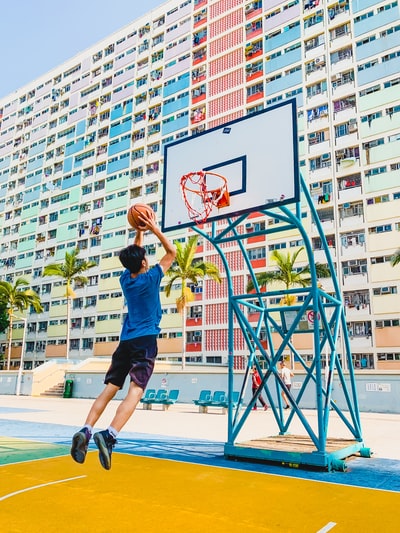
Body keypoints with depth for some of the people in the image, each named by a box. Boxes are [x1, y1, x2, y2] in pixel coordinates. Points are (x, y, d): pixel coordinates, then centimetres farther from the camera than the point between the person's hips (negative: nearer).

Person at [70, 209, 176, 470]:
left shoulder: (125, 278, 10)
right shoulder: (150, 278, -5)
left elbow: (134, 254, 29)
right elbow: (172, 252, 5)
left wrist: (140, 231, 26)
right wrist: (154, 228, 6)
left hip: (126, 341, 6)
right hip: (145, 341, -6)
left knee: (110, 389, 5)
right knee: (135, 391, -13)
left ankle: (85, 431, -10)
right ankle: (109, 435, -29)